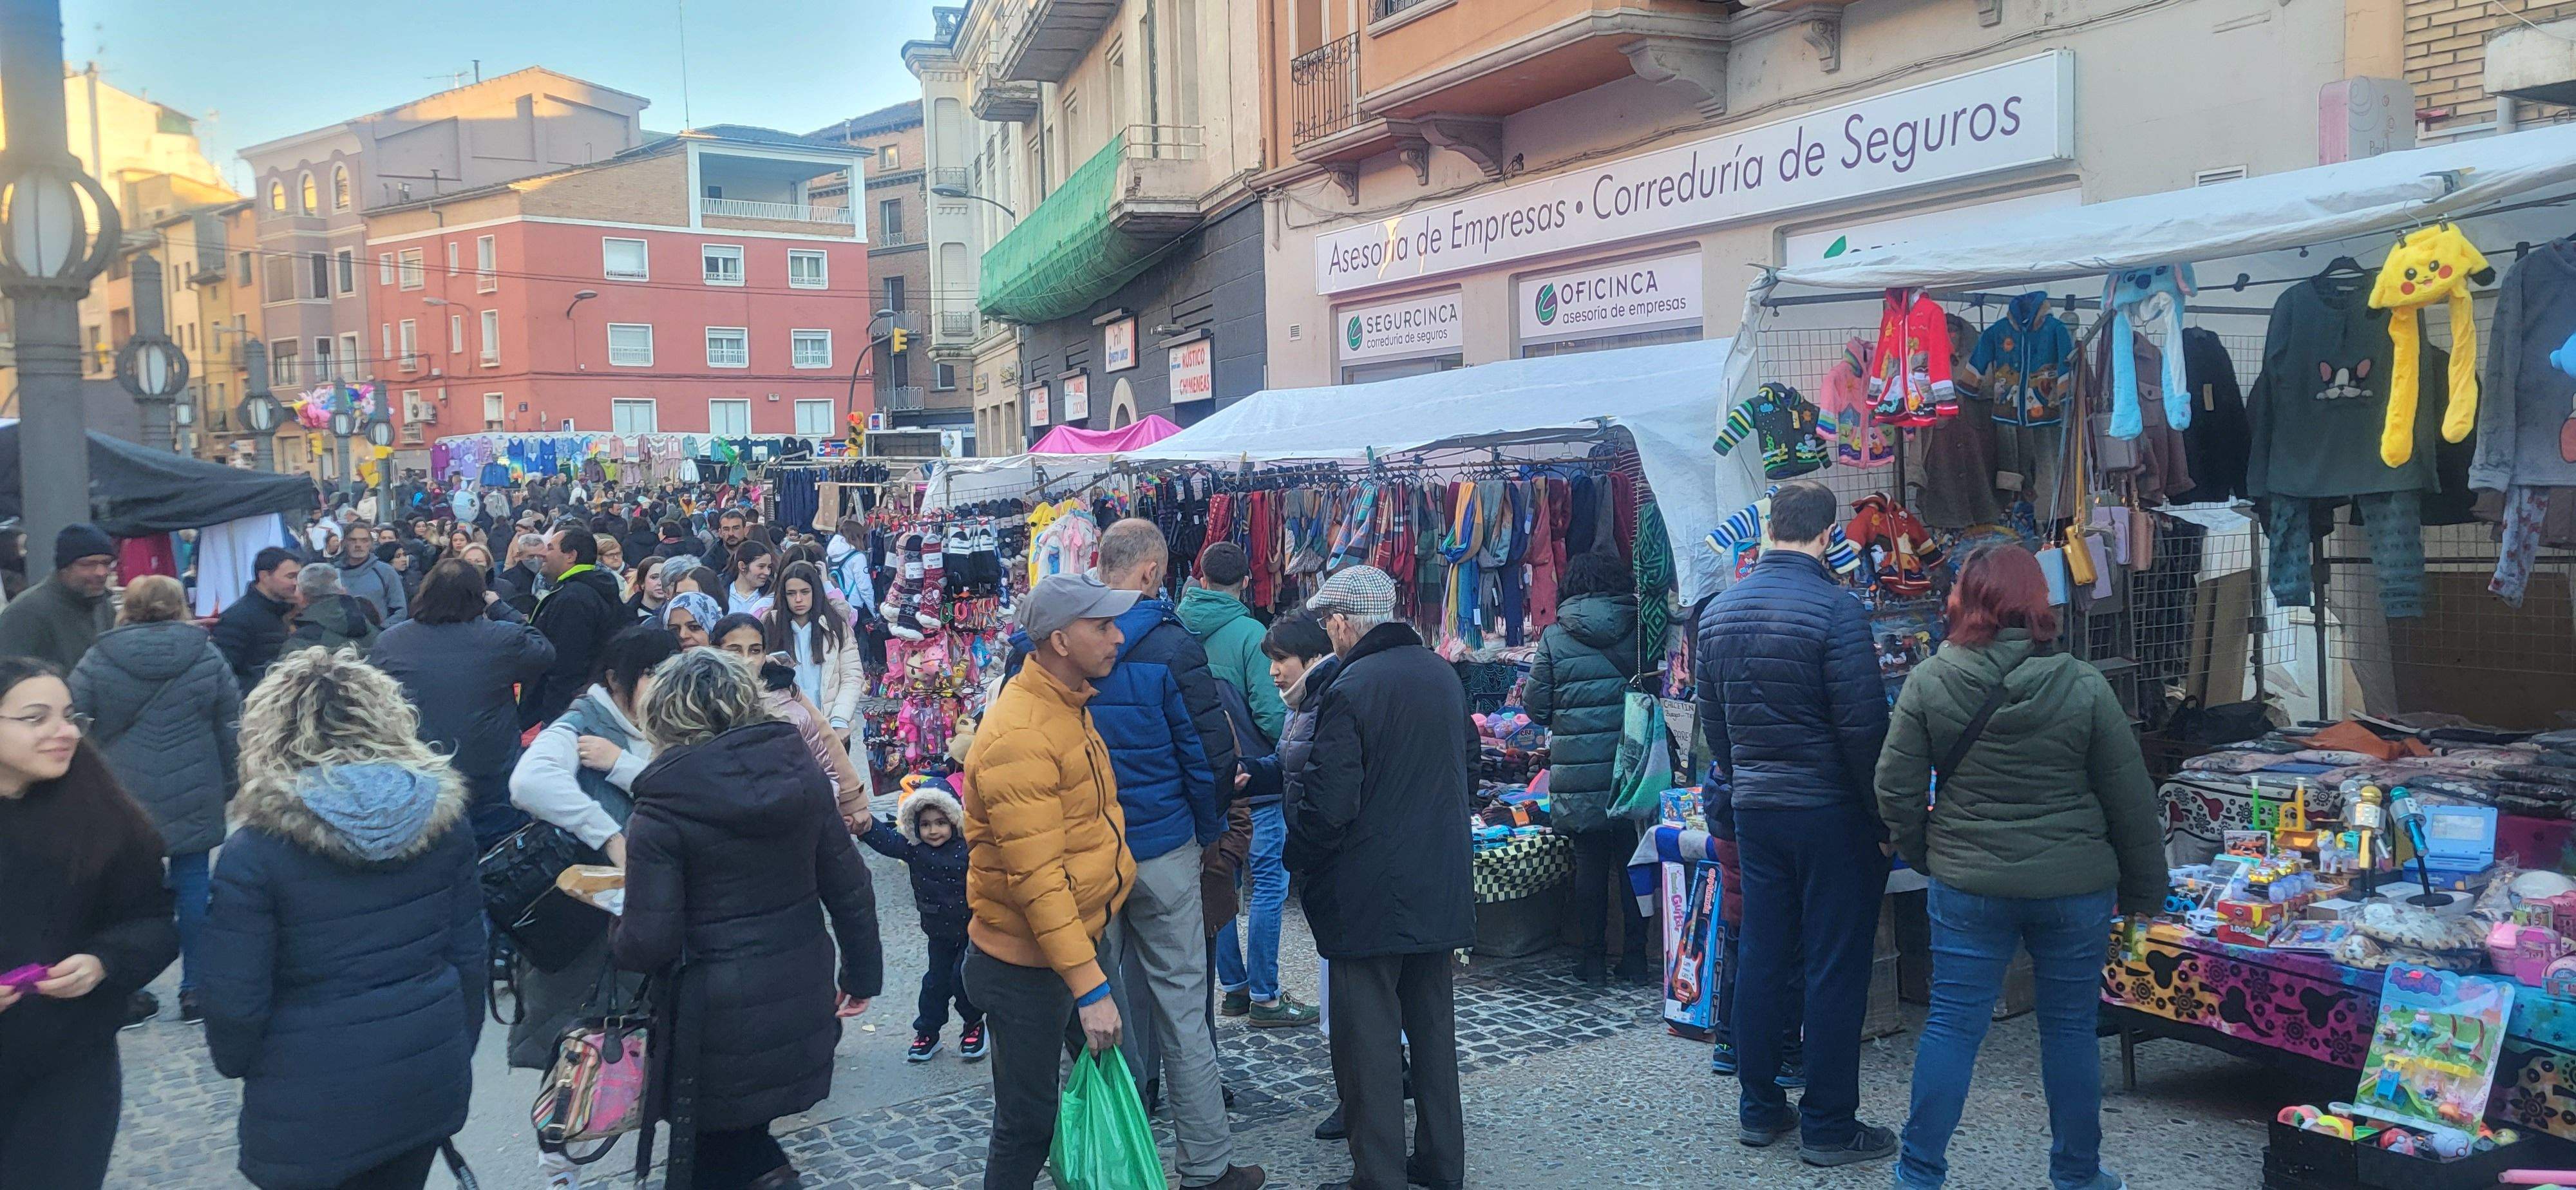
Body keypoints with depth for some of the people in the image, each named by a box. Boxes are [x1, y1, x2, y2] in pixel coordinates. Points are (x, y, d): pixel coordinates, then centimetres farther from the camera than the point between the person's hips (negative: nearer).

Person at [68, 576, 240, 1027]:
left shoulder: (98, 661, 0)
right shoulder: (207, 656, 1)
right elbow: (231, 727, 4)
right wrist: (228, 786, 13)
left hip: (121, 801, 0)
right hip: (192, 799, 0)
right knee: (193, 884, 7)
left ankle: (126, 993, 15)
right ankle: (195, 990, 13)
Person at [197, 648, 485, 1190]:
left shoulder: (256, 850, -15)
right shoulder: (442, 818, -3)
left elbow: (235, 998, -12)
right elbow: (467, 956, 3)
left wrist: (236, 1063, 10)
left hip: (312, 1104, -4)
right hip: (429, 1081, 4)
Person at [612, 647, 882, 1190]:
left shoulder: (662, 809, -15)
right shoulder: (800, 771, -3)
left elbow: (649, 942, -16)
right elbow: (850, 888, 2)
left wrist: (615, 936, 6)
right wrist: (862, 974, 13)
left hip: (719, 1018, -4)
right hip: (804, 1001, 5)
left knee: (714, 1146, 17)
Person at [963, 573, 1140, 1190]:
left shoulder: (1070, 705, 7)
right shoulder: (1019, 736, -24)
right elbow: (1036, 878, -27)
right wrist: (1088, 986, -27)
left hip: (1087, 937, 9)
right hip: (1030, 964, -9)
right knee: (1029, 1123, 3)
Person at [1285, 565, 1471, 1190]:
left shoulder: (1349, 690, -18)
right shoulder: (1444, 675, 7)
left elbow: (1327, 804, -21)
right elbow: (1467, 768, 19)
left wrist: (1298, 858, -3)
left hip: (1369, 895, -8)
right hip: (1441, 889, 8)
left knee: (1369, 1040, 1)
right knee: (1433, 1026, 17)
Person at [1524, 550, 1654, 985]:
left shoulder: (1555, 637, -3)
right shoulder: (1640, 627, -1)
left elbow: (1535, 707, 0)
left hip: (1579, 774, -1)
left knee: (1590, 865, 8)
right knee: (1633, 863, 9)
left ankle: (1593, 957, 13)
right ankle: (1635, 957, 13)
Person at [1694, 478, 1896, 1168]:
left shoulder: (1720, 612, 6)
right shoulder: (1835, 607, -15)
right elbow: (1864, 724, -17)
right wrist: (1886, 815, -9)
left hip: (1754, 811, 6)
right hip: (1832, 814, -6)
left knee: (1761, 958, 13)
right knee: (1835, 969, 2)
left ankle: (1759, 1110, 22)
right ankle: (1827, 1126, 9)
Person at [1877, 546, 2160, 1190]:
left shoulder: (1927, 683, -8)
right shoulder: (2084, 687, -8)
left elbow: (1896, 791, -4)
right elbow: (2131, 802, -1)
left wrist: (1925, 856, 12)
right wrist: (2145, 888, 11)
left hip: (1967, 888, 0)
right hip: (2074, 887, 0)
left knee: (1952, 1027, 7)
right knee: (2070, 1030, 14)